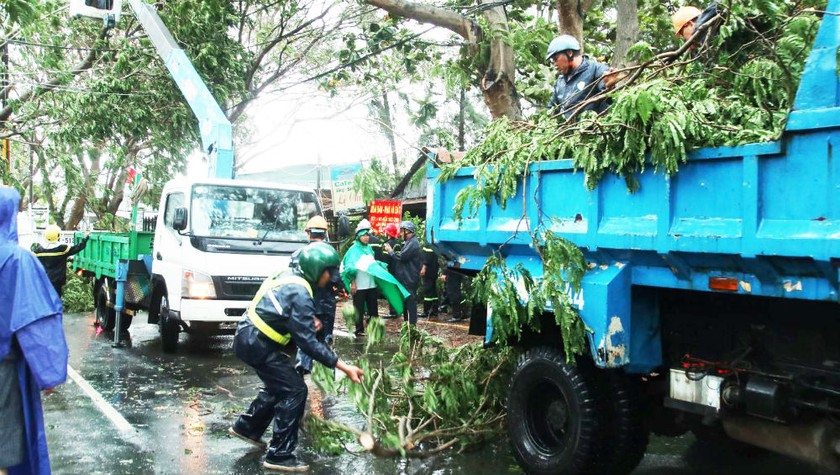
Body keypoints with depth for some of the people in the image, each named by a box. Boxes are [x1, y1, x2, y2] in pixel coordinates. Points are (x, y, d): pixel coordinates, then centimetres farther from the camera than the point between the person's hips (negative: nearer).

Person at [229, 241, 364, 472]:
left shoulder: (289, 277, 7)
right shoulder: (299, 293, -22)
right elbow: (307, 342, -24)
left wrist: (310, 319, 4)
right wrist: (344, 367, -24)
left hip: (249, 336, 10)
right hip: (255, 343, -10)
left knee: (279, 385, 23)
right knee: (295, 390, -6)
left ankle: (246, 427, 37)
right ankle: (280, 455, -1)